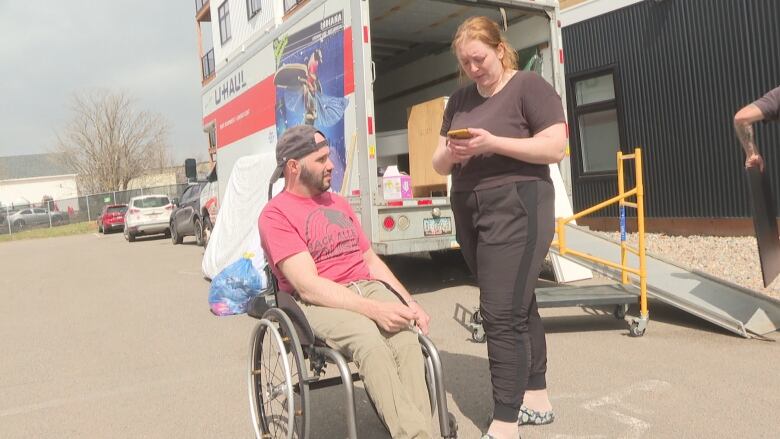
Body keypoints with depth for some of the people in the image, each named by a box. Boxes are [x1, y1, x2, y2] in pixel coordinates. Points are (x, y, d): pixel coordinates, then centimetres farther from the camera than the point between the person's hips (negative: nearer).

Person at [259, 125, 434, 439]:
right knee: (371, 343, -36)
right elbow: (308, 285, -15)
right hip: (317, 302, -5)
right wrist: (373, 310, -24)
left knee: (408, 340, -27)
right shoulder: (276, 214, -3)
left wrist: (409, 302, 5)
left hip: (368, 287, 6)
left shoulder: (338, 203, 21)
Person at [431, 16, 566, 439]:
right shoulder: (458, 100, 15)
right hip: (469, 211, 7)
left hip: (516, 209, -7)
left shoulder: (529, 86, -3)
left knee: (501, 314, -10)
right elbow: (438, 164, 15)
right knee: (517, 306, 14)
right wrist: (450, 153, -9)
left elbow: (555, 148, -12)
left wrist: (492, 143, -20)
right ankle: (536, 399, 27)